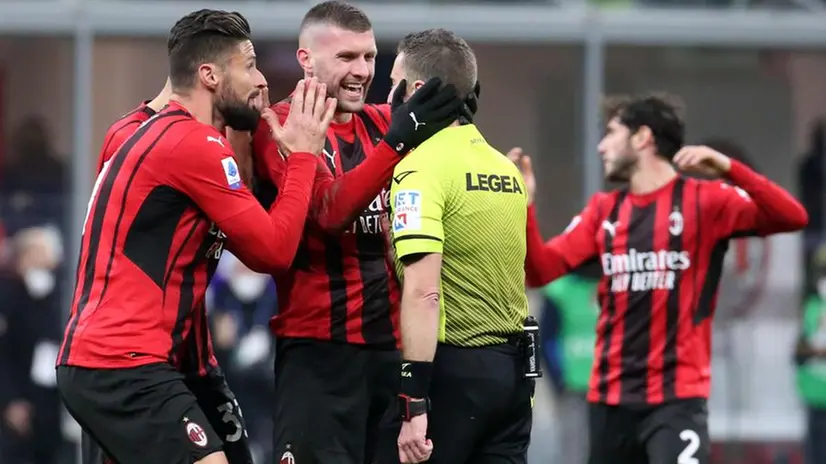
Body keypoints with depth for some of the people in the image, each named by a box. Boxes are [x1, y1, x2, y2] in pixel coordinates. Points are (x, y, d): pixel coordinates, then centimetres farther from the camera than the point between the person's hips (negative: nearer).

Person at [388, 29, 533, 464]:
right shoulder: (506, 169, 12)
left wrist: (414, 401, -21)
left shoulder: (421, 169, -12)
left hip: (454, 368, -7)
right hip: (513, 368, 7)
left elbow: (423, 292, -20)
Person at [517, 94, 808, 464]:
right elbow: (541, 270, 7)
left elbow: (792, 217, -15)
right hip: (610, 397, 6)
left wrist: (728, 168, -27)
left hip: (677, 397, -6)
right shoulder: (604, 210, 12)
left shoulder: (704, 201, -3)